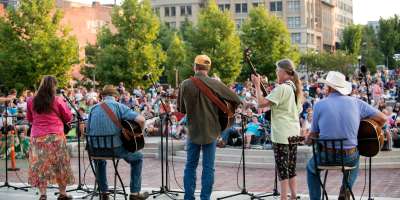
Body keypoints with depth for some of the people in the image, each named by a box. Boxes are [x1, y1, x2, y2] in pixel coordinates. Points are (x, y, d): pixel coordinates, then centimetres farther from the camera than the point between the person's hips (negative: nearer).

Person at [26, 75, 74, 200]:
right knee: (60, 165, 10)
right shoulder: (58, 100, -7)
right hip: (56, 136, -2)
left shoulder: (31, 101, 2)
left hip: (37, 137, 2)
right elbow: (68, 118, 2)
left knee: (40, 165, 5)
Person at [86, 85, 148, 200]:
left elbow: (88, 130, 14)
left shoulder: (94, 108, 8)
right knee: (138, 157, 22)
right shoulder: (119, 106, -4)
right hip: (115, 148, -4)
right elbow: (141, 119, -17)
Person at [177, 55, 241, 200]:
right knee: (208, 167, 5)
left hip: (193, 131, 2)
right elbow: (236, 100, -7)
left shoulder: (185, 84, -6)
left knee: (191, 165, 12)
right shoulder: (214, 84, -11)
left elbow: (181, 109, 6)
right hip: (210, 131, -2)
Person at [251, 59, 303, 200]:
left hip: (281, 134, -9)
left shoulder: (281, 88, -15)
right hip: (294, 133, 9)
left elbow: (261, 103, -21)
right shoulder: (295, 88, 12)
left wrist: (257, 85, -11)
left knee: (282, 167, -4)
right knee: (291, 167, 14)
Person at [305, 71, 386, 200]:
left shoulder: (319, 105, -6)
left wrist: (307, 140, 24)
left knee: (311, 167, 32)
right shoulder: (356, 103, -1)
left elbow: (314, 134, 1)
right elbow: (382, 118, 2)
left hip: (326, 157, -1)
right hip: (349, 157, 2)